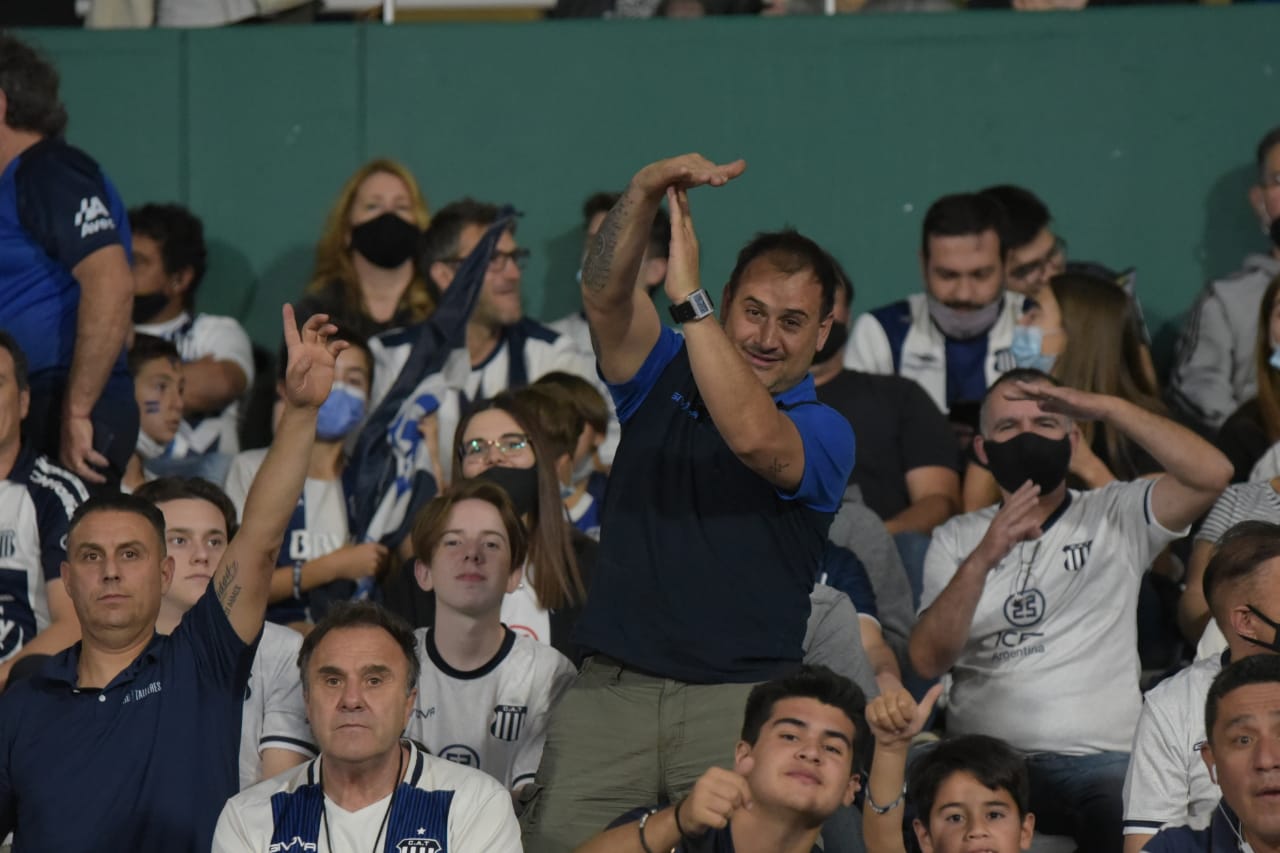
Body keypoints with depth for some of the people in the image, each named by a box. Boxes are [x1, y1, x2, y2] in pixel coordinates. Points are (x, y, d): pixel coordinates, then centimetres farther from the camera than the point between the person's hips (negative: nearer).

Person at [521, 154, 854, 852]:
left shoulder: (824, 430, 4)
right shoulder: (663, 376, 15)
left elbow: (753, 436, -19)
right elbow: (604, 295, -3)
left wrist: (688, 296, -20)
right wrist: (646, 193, -21)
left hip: (742, 697, -2)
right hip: (612, 687, 3)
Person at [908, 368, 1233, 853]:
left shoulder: (1117, 516, 11)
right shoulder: (956, 539, 16)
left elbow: (1212, 474, -7)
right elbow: (928, 661, 1)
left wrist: (1105, 408, -10)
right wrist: (982, 561, -16)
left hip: (1100, 757, -1)